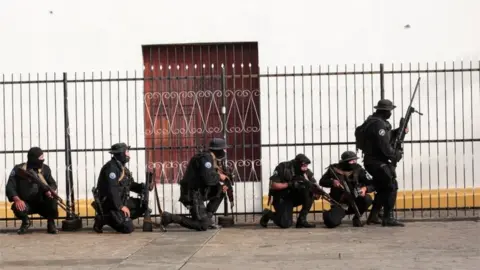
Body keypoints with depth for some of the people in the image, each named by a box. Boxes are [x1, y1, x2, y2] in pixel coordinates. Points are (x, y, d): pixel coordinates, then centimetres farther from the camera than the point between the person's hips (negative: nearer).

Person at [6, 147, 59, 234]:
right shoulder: (18, 169, -10)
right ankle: (26, 221, 4)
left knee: (51, 198, -30)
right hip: (26, 204, -1)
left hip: (42, 204, 1)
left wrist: (50, 190, -24)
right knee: (17, 208, -34)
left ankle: (51, 223, -4)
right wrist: (17, 199, -34)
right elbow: (10, 187, -15)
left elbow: (53, 184, 1)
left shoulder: (45, 169, -2)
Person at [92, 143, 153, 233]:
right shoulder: (111, 167, -17)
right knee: (129, 228, -19)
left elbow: (131, 185, 19)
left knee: (143, 205, 9)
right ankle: (103, 219, -7)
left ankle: (121, 219, 2)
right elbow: (112, 189, -25)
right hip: (109, 203, -10)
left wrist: (146, 187, 3)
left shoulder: (122, 168, 15)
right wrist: (120, 206, -24)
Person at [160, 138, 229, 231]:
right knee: (203, 226, -11)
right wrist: (219, 177, -8)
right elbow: (208, 179, -28)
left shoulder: (210, 158, 14)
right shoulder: (205, 158, -17)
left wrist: (221, 186, 2)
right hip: (192, 196, -10)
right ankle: (170, 217, -9)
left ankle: (206, 218, 13)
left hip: (198, 192, 10)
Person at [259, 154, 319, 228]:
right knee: (285, 224, -23)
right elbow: (273, 185, -19)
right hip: (282, 198, -4)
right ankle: (268, 214, 10)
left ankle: (302, 219, -11)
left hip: (295, 197, 5)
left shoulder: (306, 172, -6)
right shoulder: (283, 168, -17)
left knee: (310, 193, -24)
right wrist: (289, 184, -27)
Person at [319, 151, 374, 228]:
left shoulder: (358, 169, -5)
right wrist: (332, 182, -17)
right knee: (331, 223, -25)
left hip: (353, 202, 1)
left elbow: (372, 184, -7)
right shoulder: (334, 169, -6)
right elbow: (322, 181, 4)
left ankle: (356, 218, 0)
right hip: (338, 202, -1)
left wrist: (365, 188, -30)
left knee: (367, 199, -29)